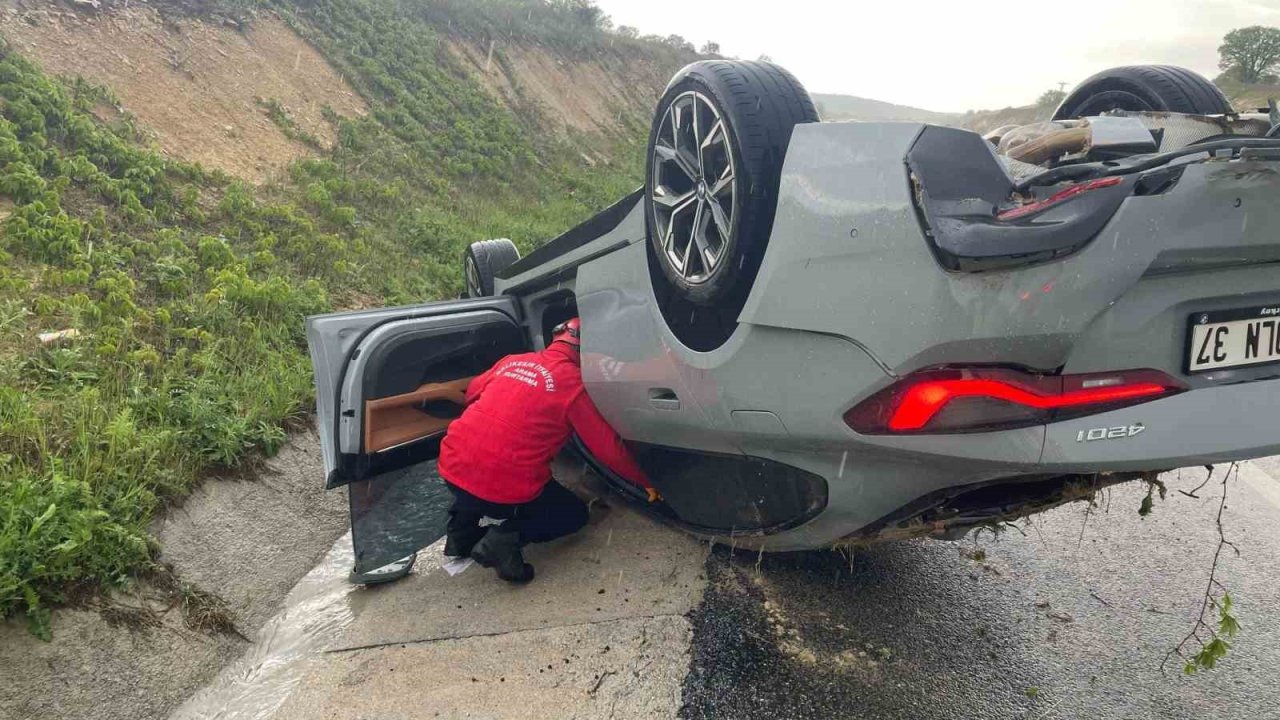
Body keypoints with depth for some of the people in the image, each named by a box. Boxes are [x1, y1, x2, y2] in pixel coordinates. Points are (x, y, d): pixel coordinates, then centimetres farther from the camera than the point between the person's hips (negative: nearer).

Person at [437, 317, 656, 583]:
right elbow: (609, 448, 1)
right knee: (575, 515, 20)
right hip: (504, 488, -6)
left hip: (452, 469, 6)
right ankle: (509, 534, -5)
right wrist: (645, 481, 16)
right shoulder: (574, 384, -4)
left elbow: (473, 392, 30)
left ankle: (466, 523, 15)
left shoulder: (512, 360, 12)